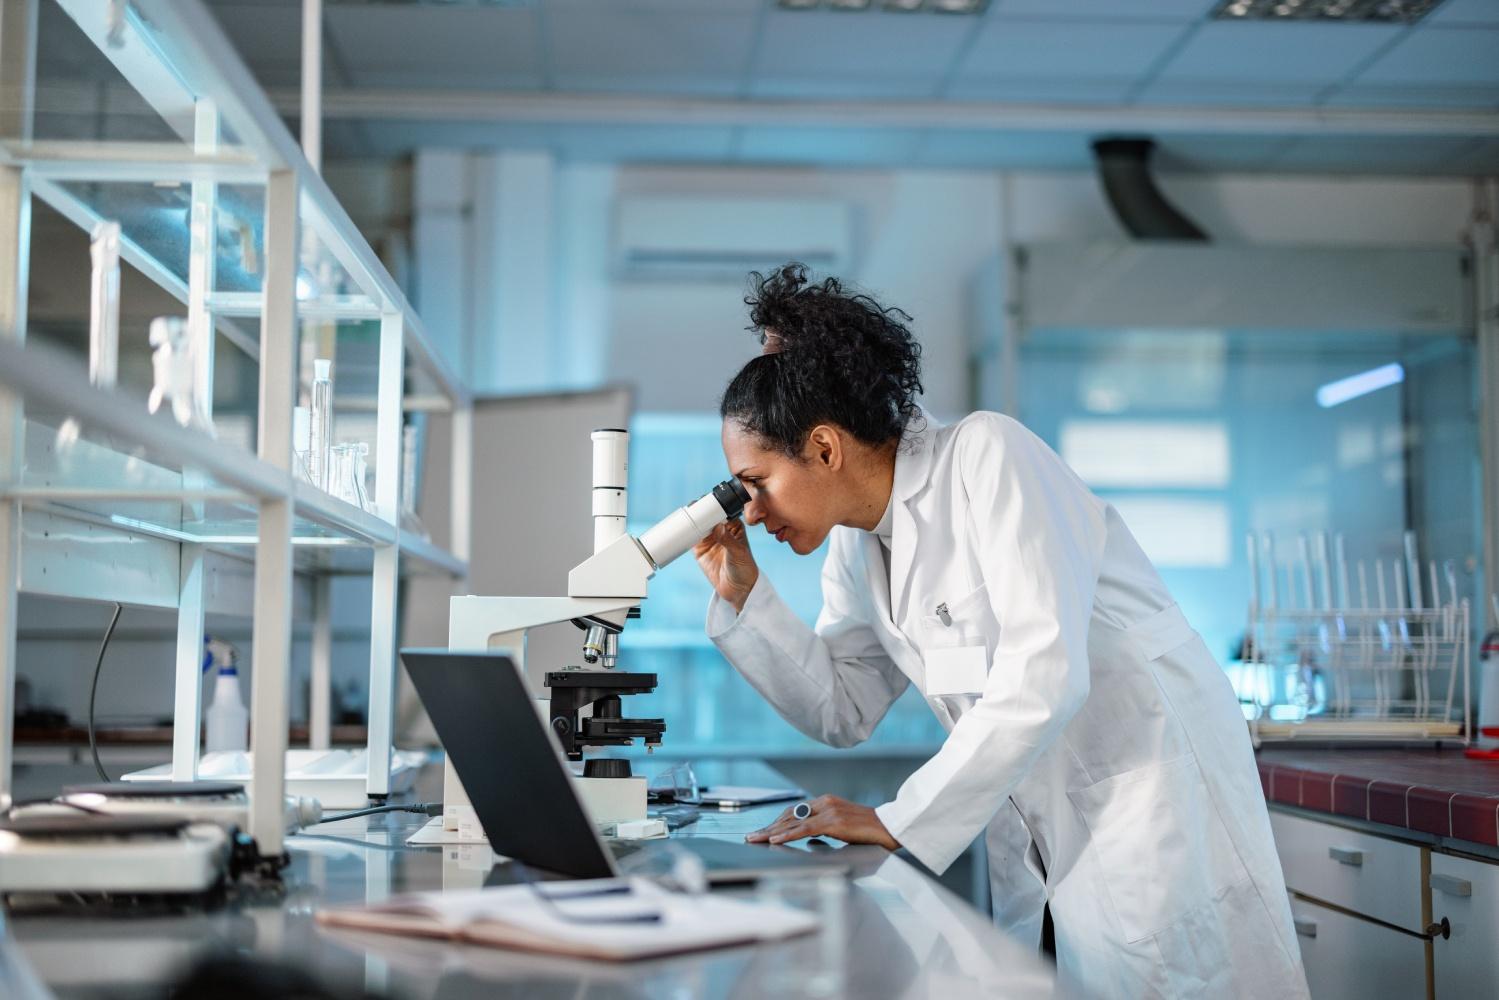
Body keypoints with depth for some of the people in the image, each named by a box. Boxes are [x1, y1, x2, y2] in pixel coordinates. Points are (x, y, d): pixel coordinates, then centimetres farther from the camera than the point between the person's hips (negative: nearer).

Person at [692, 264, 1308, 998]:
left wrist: (901, 821, -21)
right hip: (1037, 823, 7)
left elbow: (1045, 673, -25)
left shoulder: (985, 457, -16)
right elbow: (842, 711, 14)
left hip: (1152, 792, -7)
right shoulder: (855, 549, 8)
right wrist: (741, 595, 3)